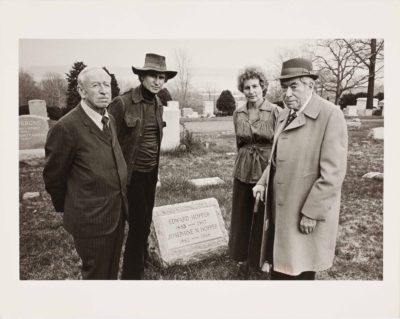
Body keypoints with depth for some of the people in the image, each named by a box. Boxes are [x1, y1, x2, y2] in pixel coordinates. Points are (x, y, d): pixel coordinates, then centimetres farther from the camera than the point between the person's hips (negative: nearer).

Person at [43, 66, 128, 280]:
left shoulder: (110, 120, 6)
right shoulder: (66, 127, -19)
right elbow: (53, 176, -9)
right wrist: (66, 208, 4)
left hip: (117, 212, 7)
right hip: (91, 220, -7)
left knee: (112, 270, 22)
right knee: (96, 275, 11)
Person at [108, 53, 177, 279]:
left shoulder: (158, 104, 5)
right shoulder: (123, 103, -16)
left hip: (151, 172, 6)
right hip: (132, 174, -6)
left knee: (146, 221, 17)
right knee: (139, 223, 0)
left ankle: (141, 261, 38)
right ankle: (132, 273, 19)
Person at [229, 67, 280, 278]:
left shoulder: (275, 112, -10)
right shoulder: (238, 114, 3)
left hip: (267, 171, -4)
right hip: (243, 171, 4)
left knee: (264, 218, 9)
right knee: (241, 217, 12)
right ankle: (243, 259, 29)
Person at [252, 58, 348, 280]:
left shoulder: (331, 115, -15)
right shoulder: (285, 116, 10)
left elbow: (332, 172, -19)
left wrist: (311, 212, -19)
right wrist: (264, 182, 5)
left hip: (308, 212, -7)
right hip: (280, 208, 7)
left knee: (300, 271, 6)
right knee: (280, 264, 16)